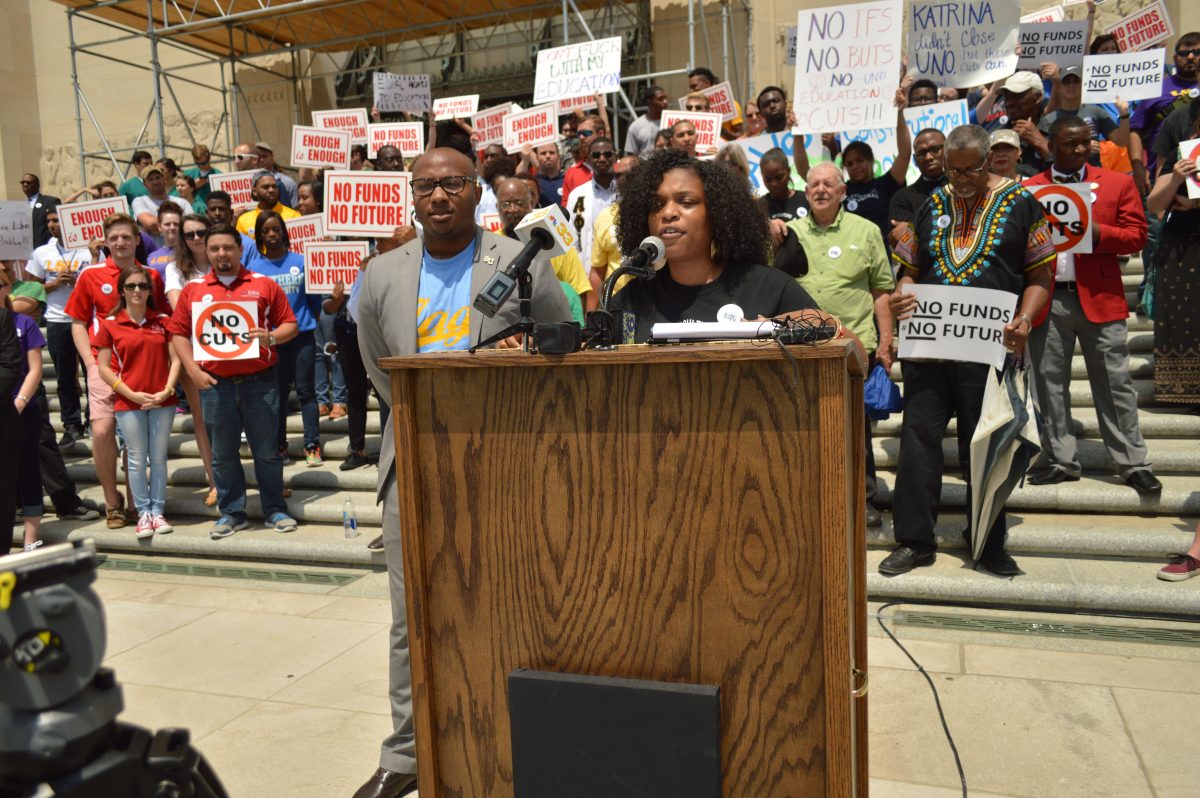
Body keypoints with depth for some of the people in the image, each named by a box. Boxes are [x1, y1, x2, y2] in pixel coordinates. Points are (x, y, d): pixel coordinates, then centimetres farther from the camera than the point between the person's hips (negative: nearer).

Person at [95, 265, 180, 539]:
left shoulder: (162, 321, 5)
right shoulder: (110, 325, 0)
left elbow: (175, 359, 3)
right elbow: (103, 368, -1)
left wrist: (167, 390, -10)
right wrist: (132, 394, -9)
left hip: (162, 401, 2)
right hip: (128, 403, -1)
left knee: (159, 457, 7)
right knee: (137, 459, 3)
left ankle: (158, 511, 16)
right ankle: (144, 513, 13)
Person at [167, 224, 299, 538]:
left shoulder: (264, 284, 5)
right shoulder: (193, 289, 9)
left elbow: (289, 324, 5)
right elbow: (178, 333, 9)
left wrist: (271, 338, -15)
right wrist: (192, 369, -3)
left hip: (259, 381, -2)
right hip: (214, 383, 2)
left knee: (266, 450, 4)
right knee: (223, 454, 9)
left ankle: (275, 510, 16)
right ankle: (231, 512, 21)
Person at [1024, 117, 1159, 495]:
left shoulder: (1118, 183, 8)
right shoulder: (1028, 189, 7)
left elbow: (1136, 235, 3)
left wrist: (1098, 233, -14)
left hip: (1100, 298, 0)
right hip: (1047, 300, 1)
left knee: (1115, 384, 3)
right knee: (1050, 383, 7)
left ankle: (1133, 463, 13)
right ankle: (1060, 460, 18)